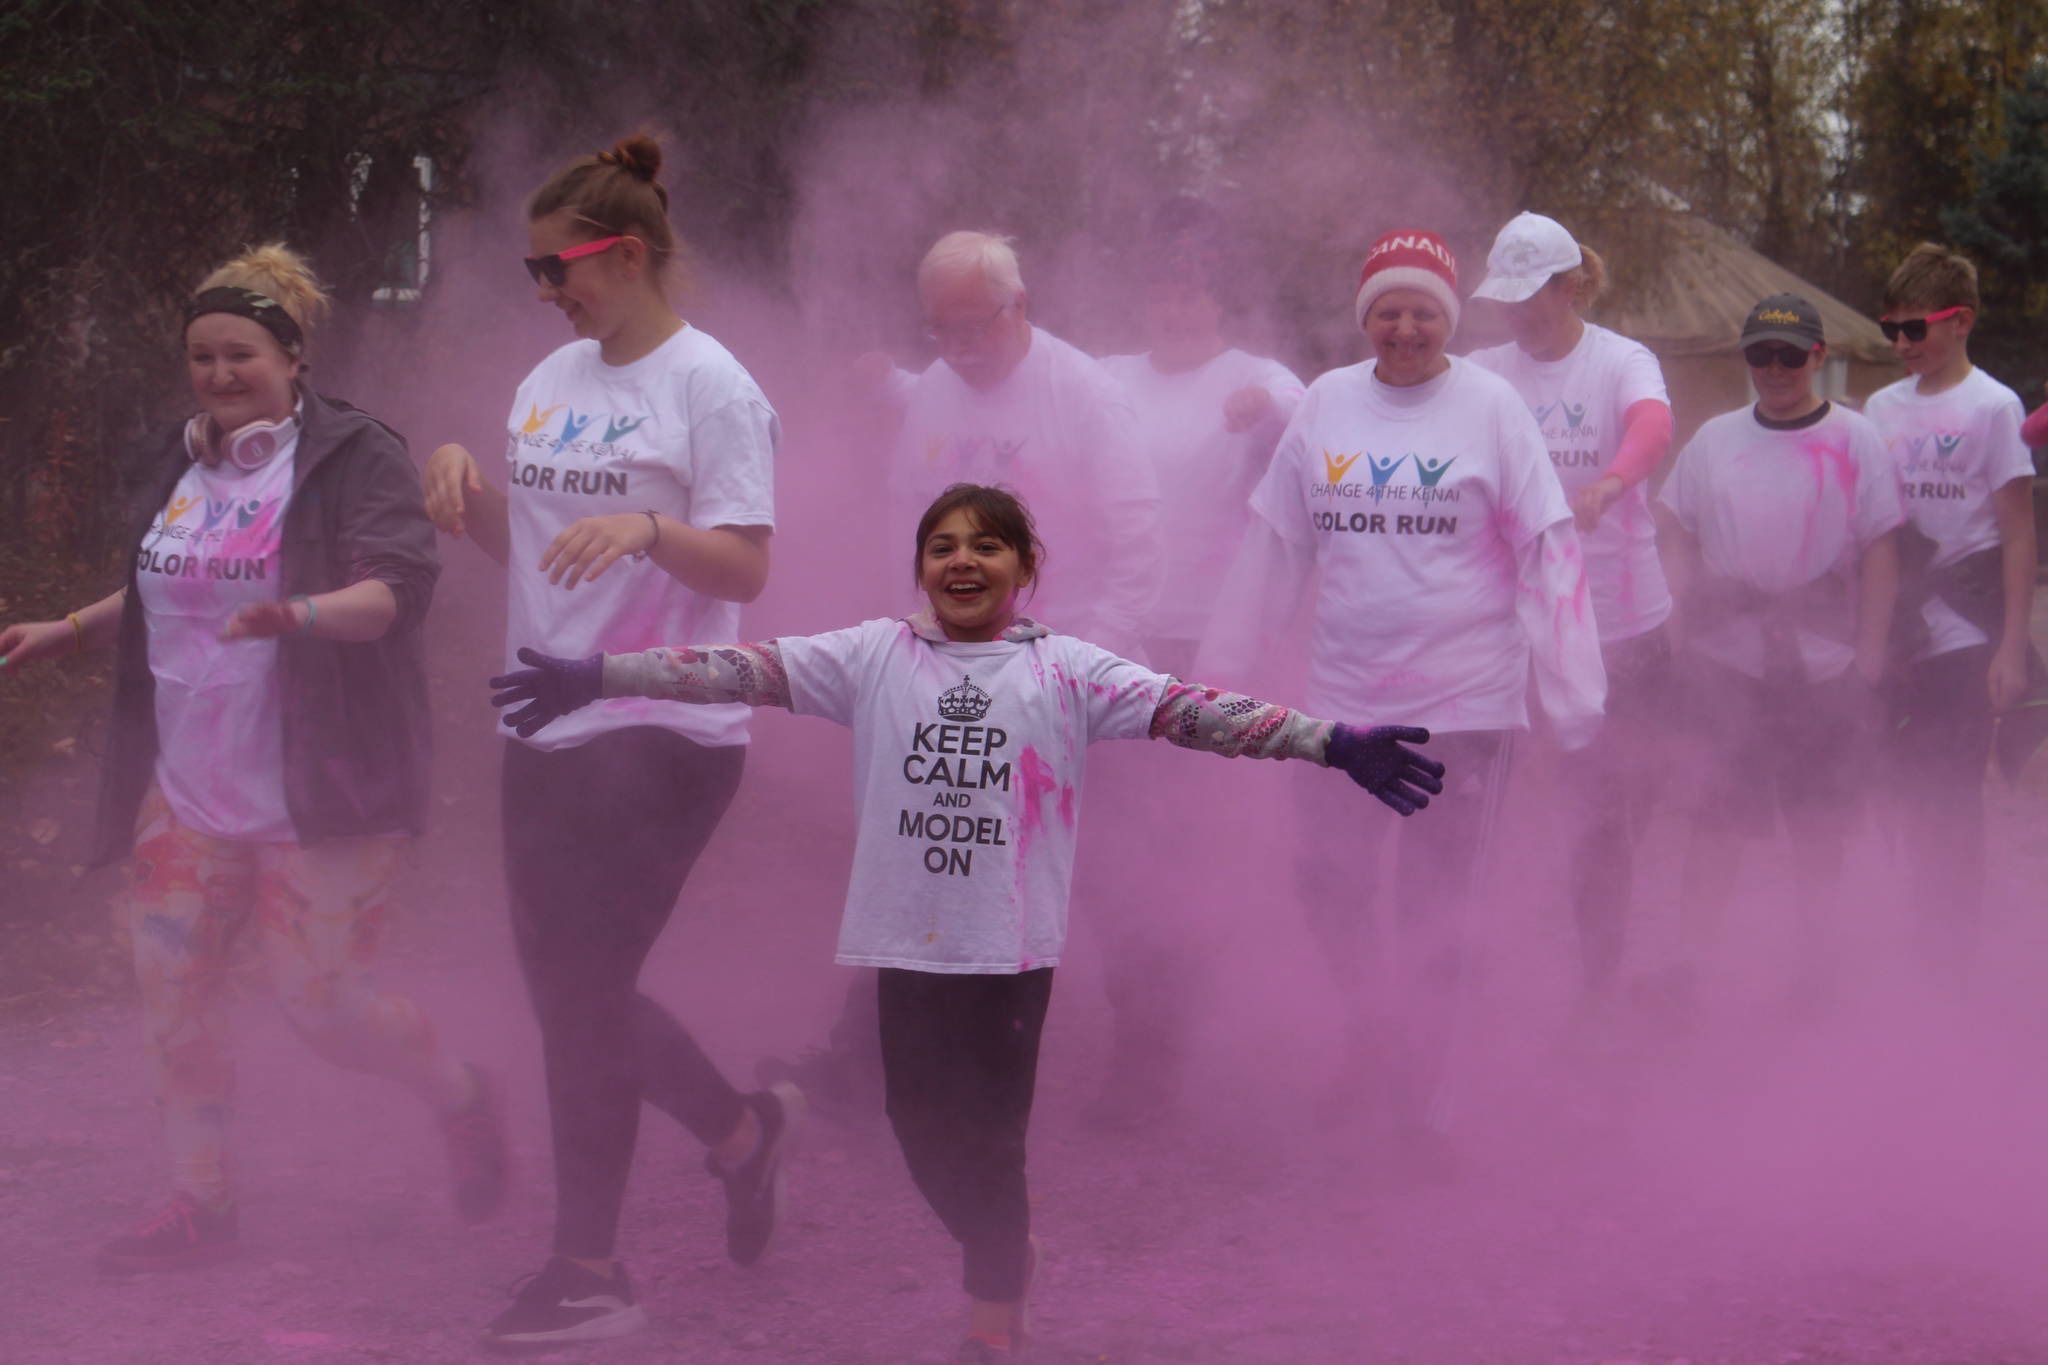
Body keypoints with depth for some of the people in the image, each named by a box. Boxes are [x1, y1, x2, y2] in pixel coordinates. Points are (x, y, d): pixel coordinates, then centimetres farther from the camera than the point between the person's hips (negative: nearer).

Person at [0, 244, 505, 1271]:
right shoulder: (179, 464, 13)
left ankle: (461, 1099, 23)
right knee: (171, 985, 2)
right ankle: (200, 1204, 13)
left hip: (317, 795, -7)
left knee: (322, 1000, -6)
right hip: (190, 789, 7)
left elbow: (398, 589, -23)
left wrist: (302, 615, -40)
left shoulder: (355, 456, -9)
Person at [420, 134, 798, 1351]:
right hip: (550, 732, 8)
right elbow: (514, 542, 18)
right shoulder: (553, 381, 13)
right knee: (570, 985, 11)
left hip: (662, 737, -8)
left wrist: (645, 528, -32)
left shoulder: (710, 389, -9)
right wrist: (463, 470, -1)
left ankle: (589, 1274, 8)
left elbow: (746, 569, -15)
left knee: (582, 991, -5)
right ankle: (744, 1127, 34)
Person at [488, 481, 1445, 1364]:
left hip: (1012, 945, -2)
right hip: (907, 936, 3)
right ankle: (1007, 1257, 38)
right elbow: (746, 671, -2)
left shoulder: (1066, 671, 1)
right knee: (922, 1126, 11)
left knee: (989, 1134, 2)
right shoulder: (877, 657, 5)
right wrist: (598, 677, -10)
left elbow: (1185, 711, -8)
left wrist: (1334, 743, -19)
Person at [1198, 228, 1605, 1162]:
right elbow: (1275, 546, 11)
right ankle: (1373, 1040, 34)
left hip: (1466, 699, -3)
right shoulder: (1326, 405, 4)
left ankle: (1420, 1104, 20)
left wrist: (1573, 697, -9)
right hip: (1343, 693, 3)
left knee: (1434, 909, 4)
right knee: (1325, 883, 7)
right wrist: (1220, 663, 11)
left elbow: (1547, 556, -5)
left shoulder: (1491, 408, -4)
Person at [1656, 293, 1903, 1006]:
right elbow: (1676, 535, 14)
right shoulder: (1713, 439, 9)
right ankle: (1687, 959, 3)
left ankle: (1813, 963, 20)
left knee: (1819, 823, 8)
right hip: (1727, 660, 1)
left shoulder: (1856, 440, 0)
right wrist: (1684, 619, 1)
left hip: (1824, 663, -1)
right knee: (1716, 816, -1)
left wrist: (1870, 654, -7)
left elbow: (1881, 552, -2)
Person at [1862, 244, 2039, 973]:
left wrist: (2012, 647, -11)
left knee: (1951, 798, -2)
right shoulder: (1883, 407, 7)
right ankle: (1918, 946, 21)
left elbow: (2018, 534, -7)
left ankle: (1952, 950, 10)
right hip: (1897, 634, 4)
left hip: (1964, 635, -4)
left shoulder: (1993, 407, -6)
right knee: (1909, 793, 8)